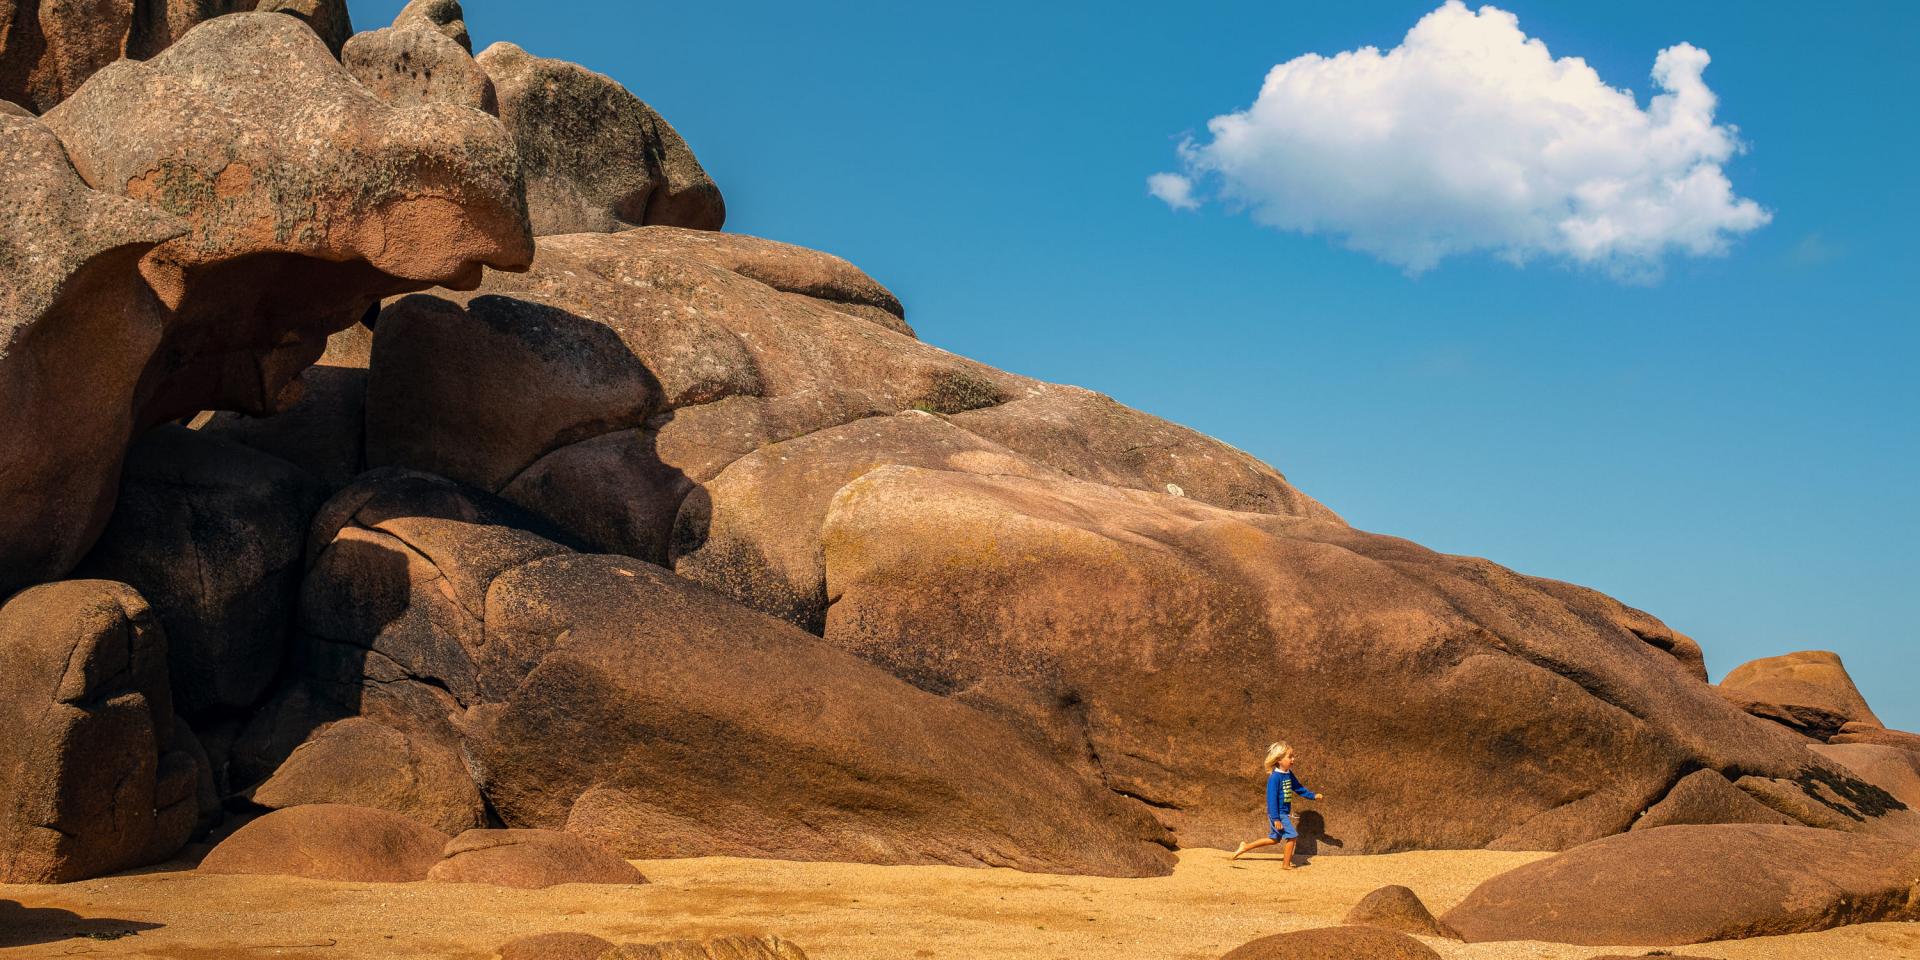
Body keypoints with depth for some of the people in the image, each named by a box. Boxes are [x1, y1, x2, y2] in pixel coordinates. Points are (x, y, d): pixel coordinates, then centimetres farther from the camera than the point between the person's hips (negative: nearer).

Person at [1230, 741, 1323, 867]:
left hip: (1284, 813, 9)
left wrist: (1313, 795, 16)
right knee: (1292, 836, -6)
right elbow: (1272, 798, -22)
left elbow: (1298, 787, 21)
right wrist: (1276, 819, -23)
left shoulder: (1289, 774, 5)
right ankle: (1286, 864, 9)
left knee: (1274, 839, 19)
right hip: (1277, 813, -9)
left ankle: (1245, 847, 28)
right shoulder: (1275, 777, -22)